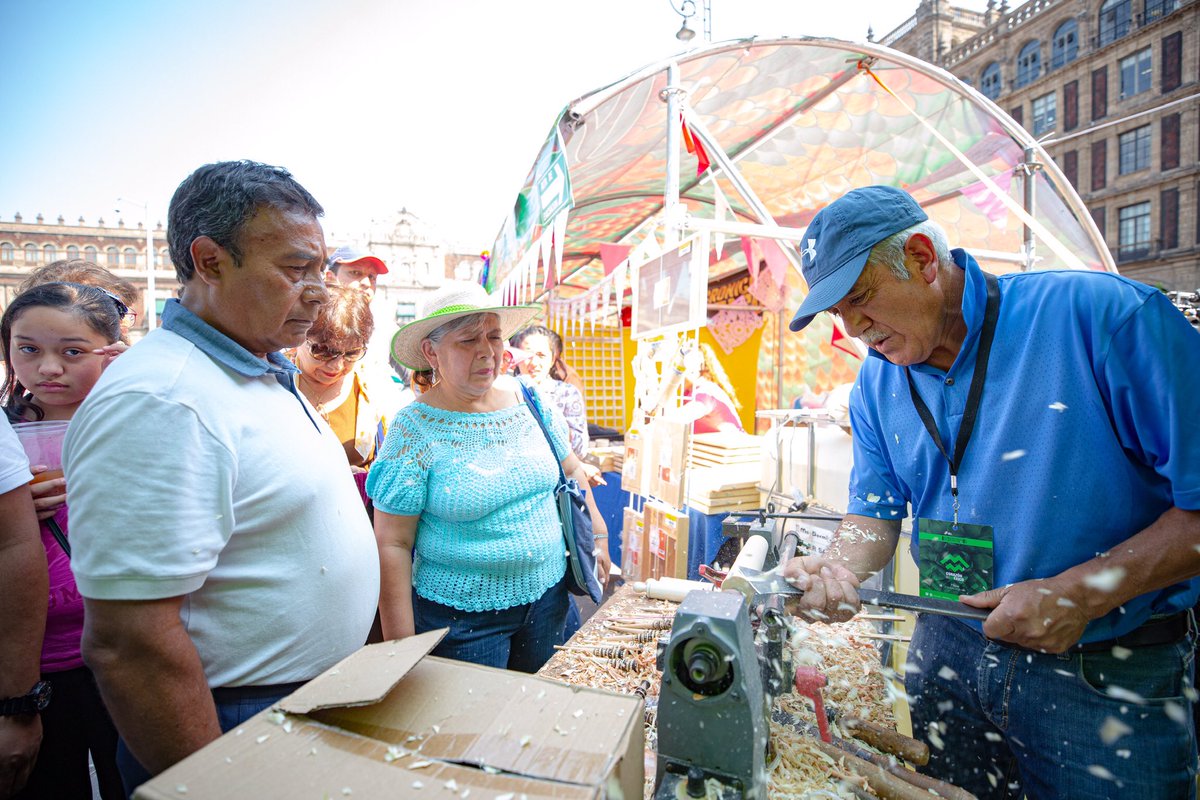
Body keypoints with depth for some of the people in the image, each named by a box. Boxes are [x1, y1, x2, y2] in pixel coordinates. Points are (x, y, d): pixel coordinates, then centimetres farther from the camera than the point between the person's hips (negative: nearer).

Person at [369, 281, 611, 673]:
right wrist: (403, 646, -13)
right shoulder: (415, 429, -15)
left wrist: (597, 537, 12)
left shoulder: (533, 405, -3)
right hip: (461, 617, -4)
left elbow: (571, 471, 13)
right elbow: (393, 545, -13)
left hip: (547, 596, 4)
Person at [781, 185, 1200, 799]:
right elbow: (877, 513, 3)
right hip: (948, 650, 5)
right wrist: (837, 567, -17)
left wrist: (1080, 593, -22)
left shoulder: (1101, 314, -18)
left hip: (1107, 676, -4)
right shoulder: (876, 385, -1)